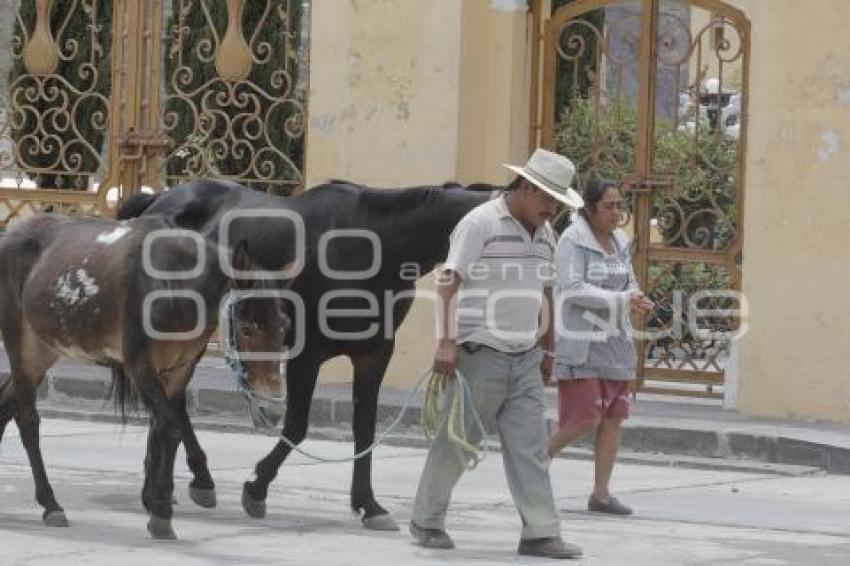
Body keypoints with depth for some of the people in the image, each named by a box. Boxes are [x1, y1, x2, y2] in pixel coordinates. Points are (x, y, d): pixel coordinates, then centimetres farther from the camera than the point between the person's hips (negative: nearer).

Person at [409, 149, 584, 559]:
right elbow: (448, 282, -16)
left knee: (530, 446, 0)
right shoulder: (480, 223, -10)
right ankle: (426, 521, 17)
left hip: (525, 358, 7)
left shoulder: (544, 233, 14)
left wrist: (548, 348, 22)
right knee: (457, 441, 3)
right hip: (480, 353, -7)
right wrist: (446, 342, -23)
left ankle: (541, 533, -2)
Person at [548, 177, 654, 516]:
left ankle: (601, 494, 9)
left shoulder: (619, 242, 12)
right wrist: (621, 300, -21)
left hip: (615, 343, 7)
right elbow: (573, 289, -18)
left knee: (613, 418, 3)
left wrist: (635, 299, -5)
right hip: (581, 344, -7)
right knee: (584, 419, -10)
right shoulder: (573, 241, -10)